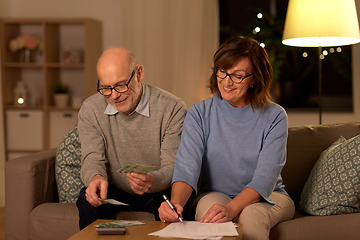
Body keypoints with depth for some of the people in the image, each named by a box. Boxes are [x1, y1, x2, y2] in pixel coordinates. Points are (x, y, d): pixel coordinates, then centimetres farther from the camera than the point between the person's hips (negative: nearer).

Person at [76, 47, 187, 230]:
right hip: (115, 194, 2)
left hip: (158, 194, -2)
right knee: (88, 197, -29)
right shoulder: (90, 109, -4)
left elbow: (172, 167, -18)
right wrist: (95, 177, -35)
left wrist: (153, 180, -43)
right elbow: (93, 158, -9)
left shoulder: (172, 109, -15)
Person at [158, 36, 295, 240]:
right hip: (214, 193, 1)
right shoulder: (199, 114, -3)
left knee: (250, 215, -35)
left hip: (267, 197, -1)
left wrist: (231, 208, -36)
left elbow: (266, 176, -17)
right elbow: (187, 167, -14)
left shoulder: (275, 117, -7)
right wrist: (176, 203, -37)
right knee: (209, 205, -34)